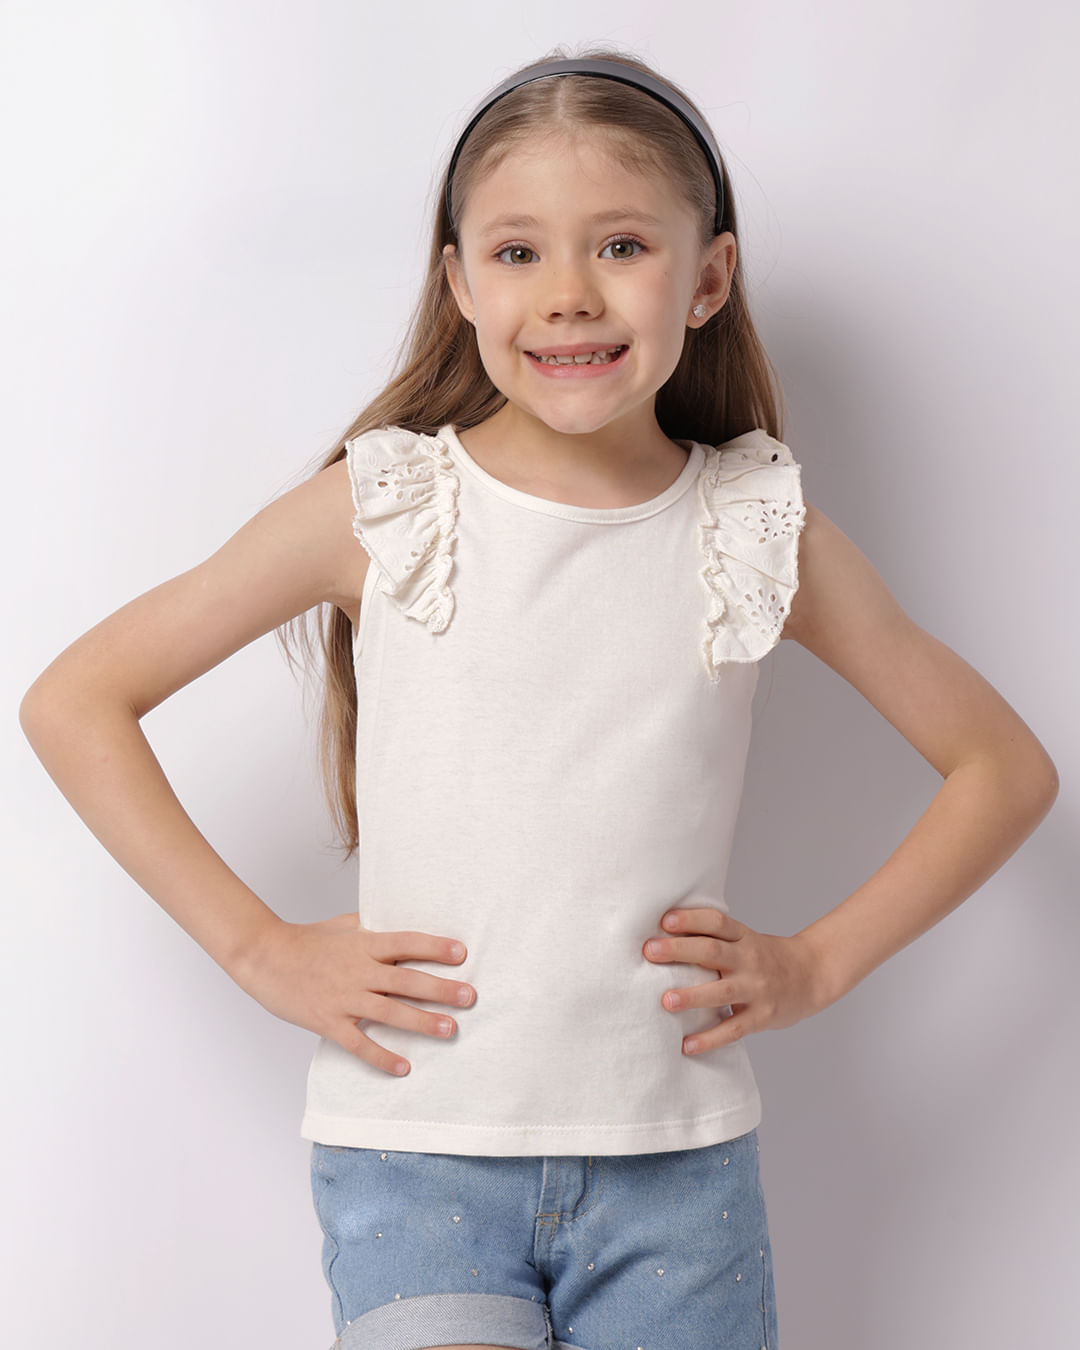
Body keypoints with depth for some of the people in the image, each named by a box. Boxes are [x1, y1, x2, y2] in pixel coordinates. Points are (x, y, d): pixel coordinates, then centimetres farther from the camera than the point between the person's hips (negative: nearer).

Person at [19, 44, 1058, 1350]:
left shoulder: (763, 532, 1)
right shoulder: (378, 512, -4)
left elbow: (1006, 768, 12)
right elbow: (74, 703, 1)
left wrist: (818, 962, 3)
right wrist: (258, 947, -4)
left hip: (678, 1156, 2)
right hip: (415, 1146, -2)